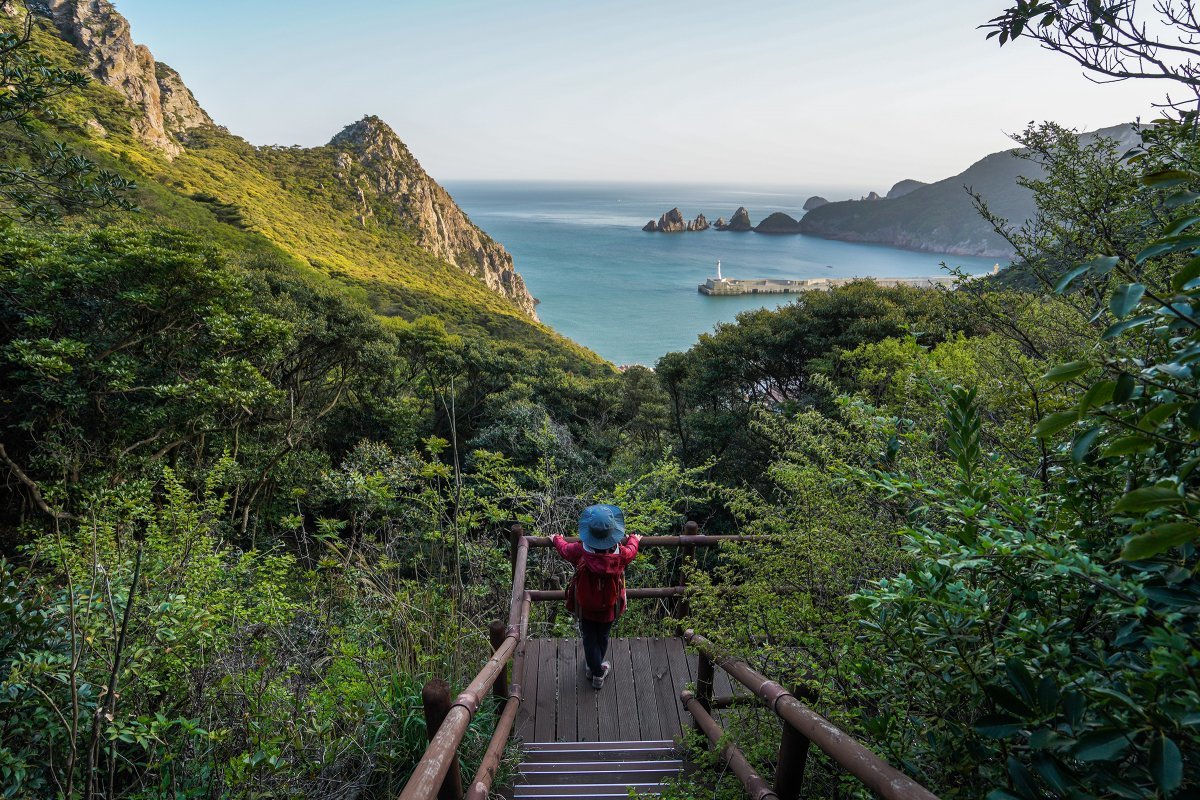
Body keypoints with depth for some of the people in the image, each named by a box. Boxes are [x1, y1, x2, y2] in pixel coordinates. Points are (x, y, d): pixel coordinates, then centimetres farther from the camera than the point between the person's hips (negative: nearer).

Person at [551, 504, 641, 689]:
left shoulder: (580, 552, -32)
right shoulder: (621, 554, -30)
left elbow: (564, 548, -8)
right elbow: (631, 549, -4)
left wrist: (556, 538, 16)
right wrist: (634, 540, 21)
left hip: (585, 606, -1)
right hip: (609, 607, 1)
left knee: (589, 639, 22)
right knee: (602, 638, 28)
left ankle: (597, 673, 36)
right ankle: (596, 665, 51)